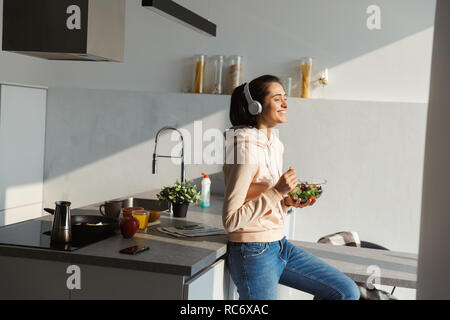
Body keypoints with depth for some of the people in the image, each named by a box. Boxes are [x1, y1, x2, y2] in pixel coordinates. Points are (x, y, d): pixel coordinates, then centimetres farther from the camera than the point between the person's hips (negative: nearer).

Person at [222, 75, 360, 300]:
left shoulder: (275, 144, 9)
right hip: (253, 253, -8)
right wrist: (277, 191, -24)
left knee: (347, 292, 6)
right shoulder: (246, 148, -19)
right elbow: (230, 220, -21)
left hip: (279, 245, 8)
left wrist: (288, 202, -1)